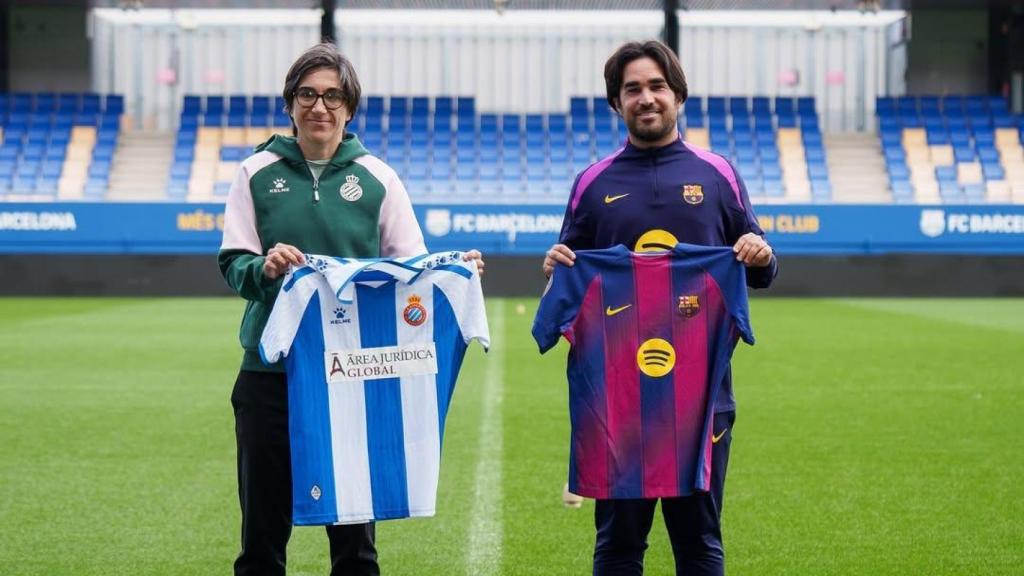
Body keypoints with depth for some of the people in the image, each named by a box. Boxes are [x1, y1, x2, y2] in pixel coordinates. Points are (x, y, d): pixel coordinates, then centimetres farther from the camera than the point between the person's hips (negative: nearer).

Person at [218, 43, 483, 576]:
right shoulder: (257, 173, 5)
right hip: (270, 371, 0)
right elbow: (232, 263, 0)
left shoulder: (376, 178, 5)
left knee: (353, 530, 5)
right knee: (263, 524, 6)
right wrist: (264, 267, -22)